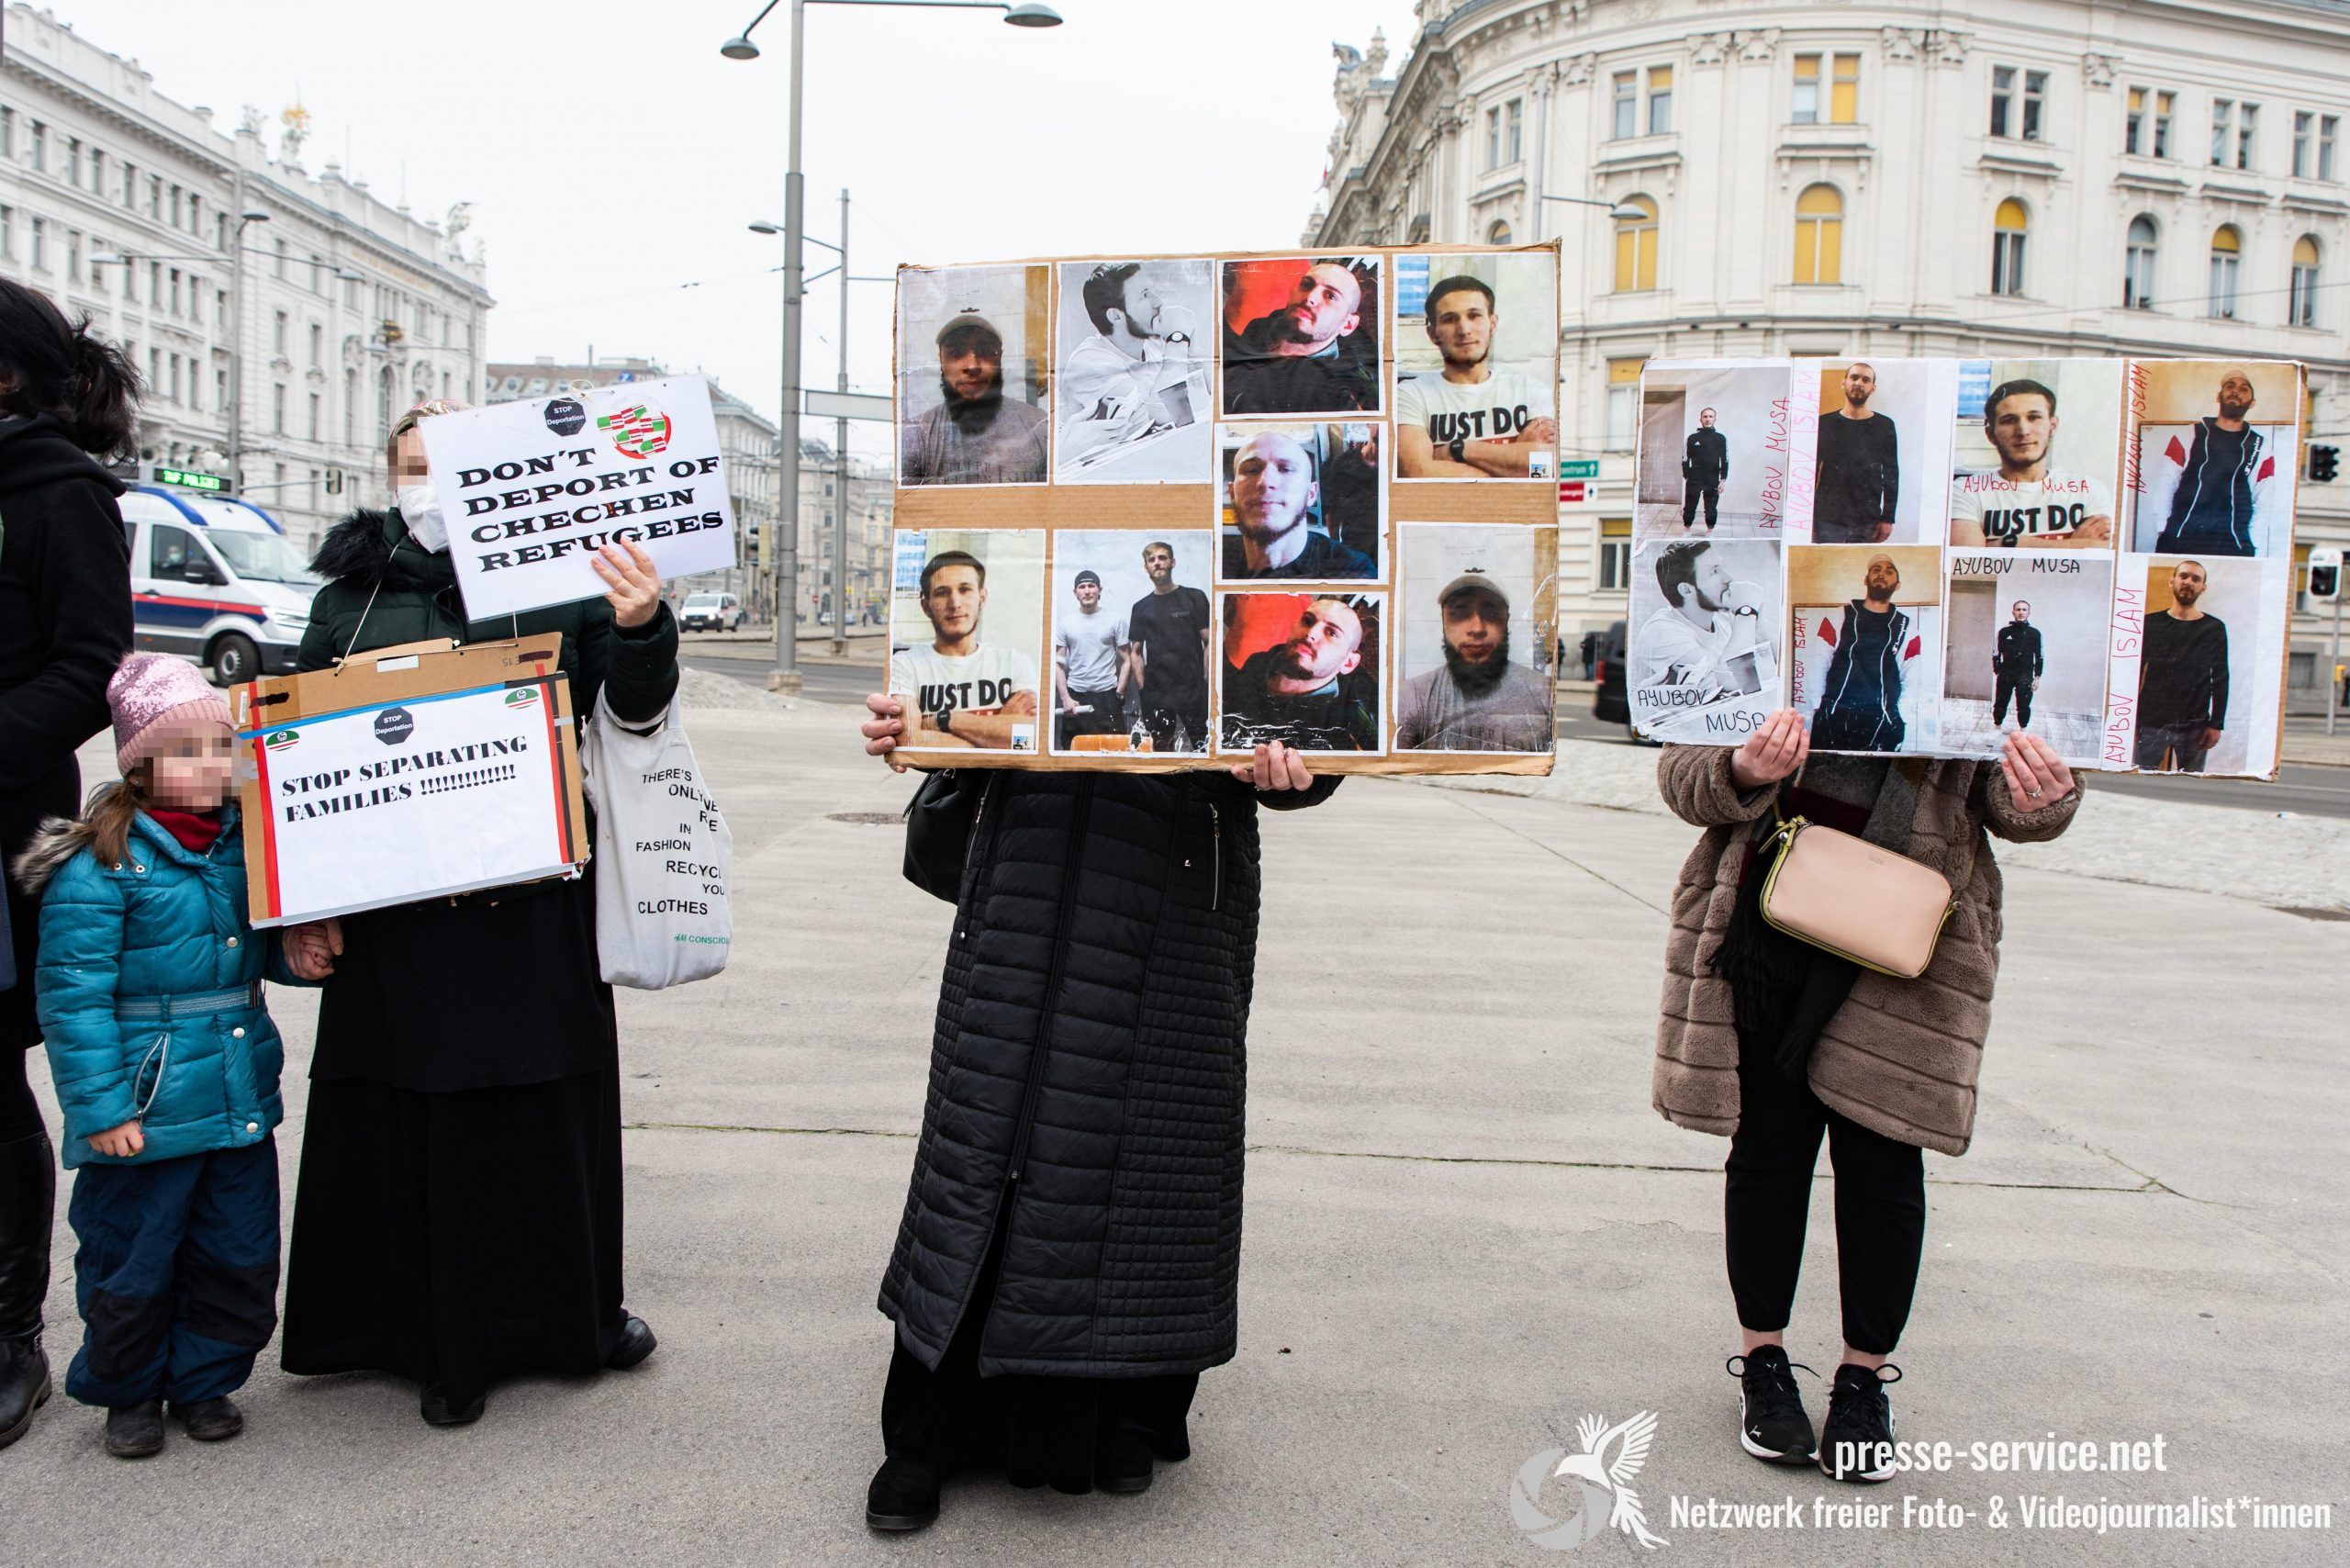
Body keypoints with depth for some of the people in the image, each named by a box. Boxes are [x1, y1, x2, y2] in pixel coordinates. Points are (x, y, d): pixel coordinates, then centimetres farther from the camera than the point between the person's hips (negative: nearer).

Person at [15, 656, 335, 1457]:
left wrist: (292, 954, 0)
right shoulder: (98, 862, -13)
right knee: (131, 1265, 10)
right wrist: (100, 1105, -17)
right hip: (145, 1111, -5)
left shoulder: (247, 843, 5)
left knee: (240, 1257, 13)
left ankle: (204, 1382, 33)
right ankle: (127, 1393, 32)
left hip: (241, 1103, 5)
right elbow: (73, 993, -14)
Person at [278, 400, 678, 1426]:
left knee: (549, 1104, 10)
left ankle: (577, 1307, 29)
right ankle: (444, 1343, 22)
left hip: (534, 902, -1)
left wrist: (640, 629, -24)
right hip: (395, 910, 1)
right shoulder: (350, 598, 8)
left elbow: (635, 709, -3)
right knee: (414, 1114, 7)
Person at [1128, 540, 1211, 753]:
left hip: (1193, 691, -3)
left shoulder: (1195, 598, 5)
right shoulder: (1141, 607, 13)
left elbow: (1209, 642, 1)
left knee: (1203, 746, -7)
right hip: (1155, 694, 3)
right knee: (1161, 748, 5)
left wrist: (1207, 682, -7)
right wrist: (1142, 687, 3)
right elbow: (1136, 651, 14)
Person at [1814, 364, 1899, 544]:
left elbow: (1891, 475, 8)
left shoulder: (1884, 426, 8)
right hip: (1827, 522, 0)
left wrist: (1887, 518, 1)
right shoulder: (1825, 424, 8)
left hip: (1868, 523, 0)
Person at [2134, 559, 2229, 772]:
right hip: (2151, 722, 0)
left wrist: (2216, 725, -2)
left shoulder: (2214, 628, 7)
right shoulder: (2151, 623, 8)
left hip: (2194, 726, 0)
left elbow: (2220, 681, 5)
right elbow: (2135, 673, 7)